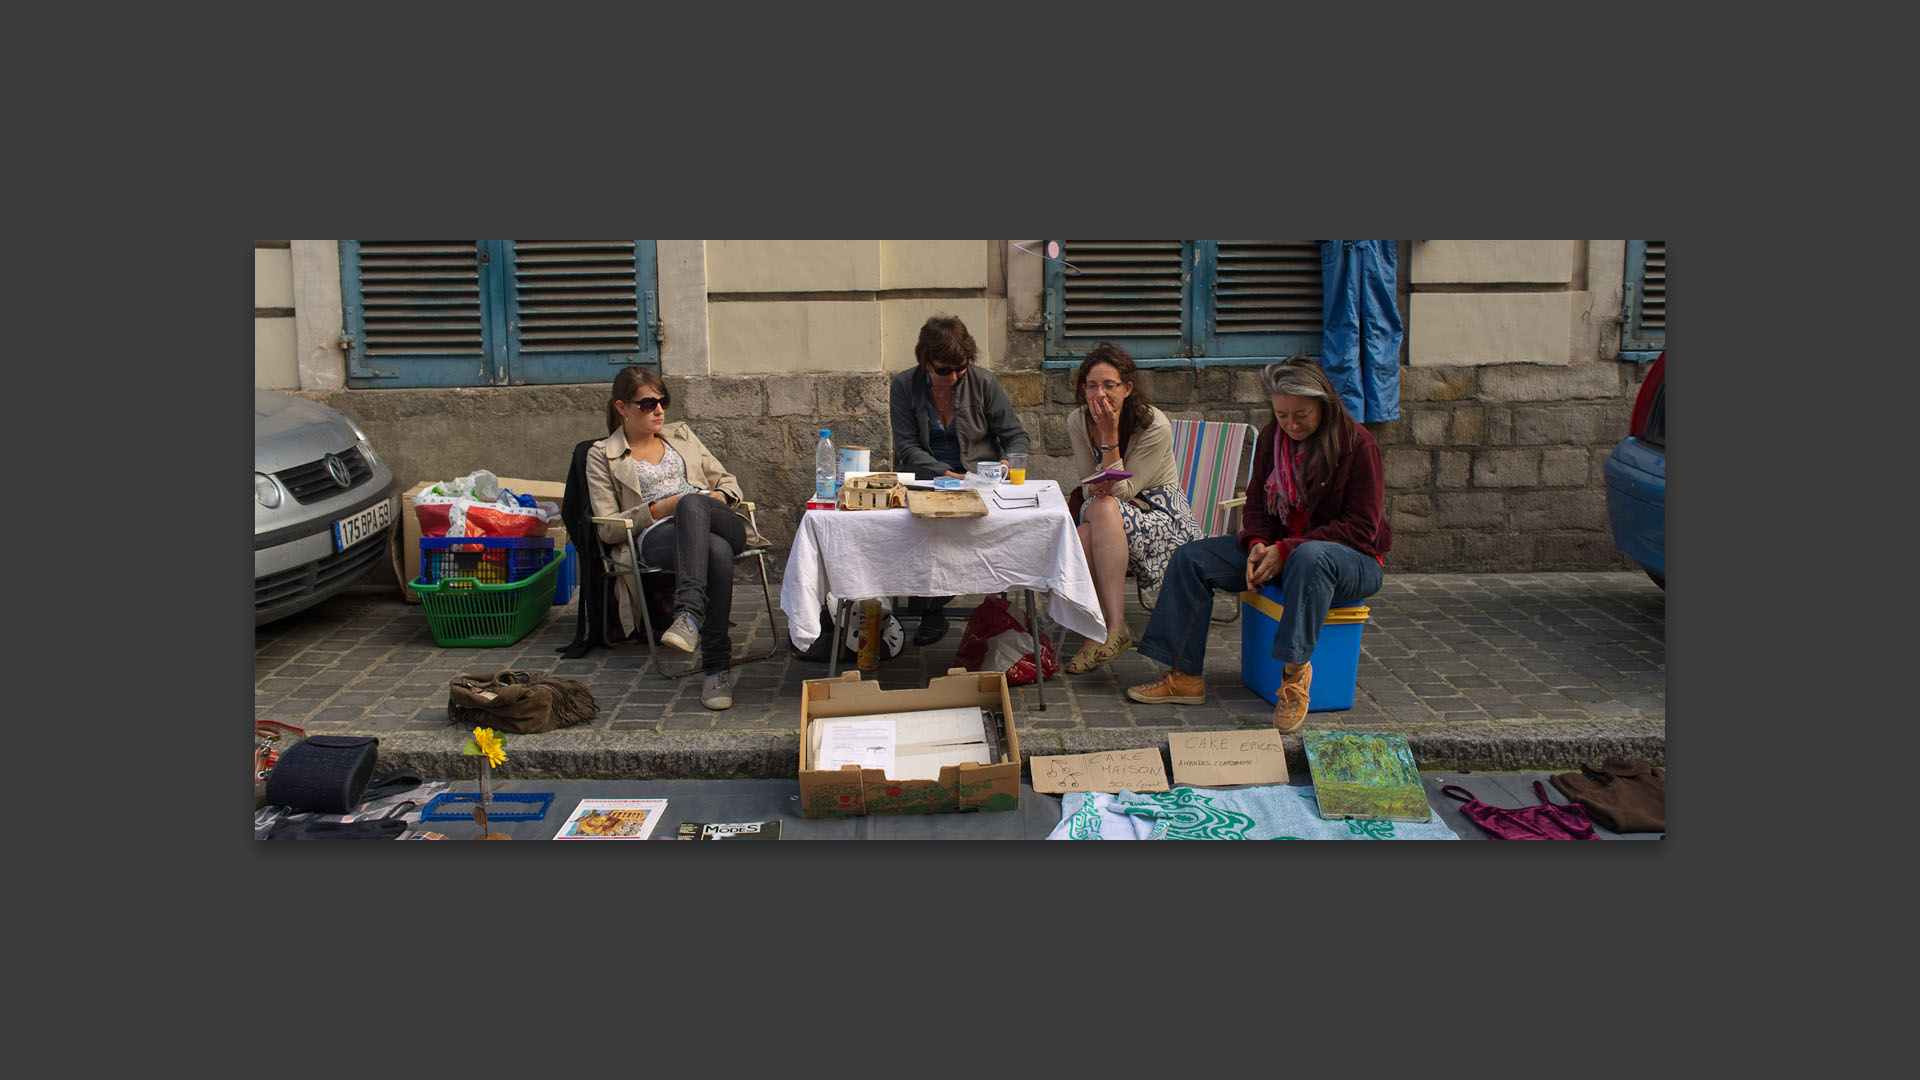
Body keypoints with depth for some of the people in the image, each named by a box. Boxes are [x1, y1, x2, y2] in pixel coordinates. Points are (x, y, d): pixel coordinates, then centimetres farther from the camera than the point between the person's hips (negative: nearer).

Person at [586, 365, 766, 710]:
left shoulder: (681, 434, 28)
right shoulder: (602, 455, 16)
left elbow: (727, 482, 28)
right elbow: (607, 529, 7)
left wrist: (717, 497, 2)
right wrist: (661, 508, -6)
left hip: (719, 524, 3)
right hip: (656, 538, -2)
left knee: (691, 504, -38)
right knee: (717, 551, -39)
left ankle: (689, 614, -51)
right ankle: (717, 667, -43)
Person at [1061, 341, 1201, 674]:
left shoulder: (1155, 427, -18)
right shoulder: (1077, 422, -3)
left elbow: (1122, 491, -19)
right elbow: (1088, 486, 1)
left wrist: (1110, 435, -25)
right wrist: (1095, 489, -23)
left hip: (1163, 518, -4)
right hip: (1110, 521, 4)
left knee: (1104, 508, -37)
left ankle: (1115, 626, -39)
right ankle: (1105, 630, -28)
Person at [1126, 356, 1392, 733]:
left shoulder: (1357, 444, -14)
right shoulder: (1271, 439, 3)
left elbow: (1361, 527, -18)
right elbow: (1257, 505, 9)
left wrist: (1287, 550, -25)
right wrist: (1258, 545, -15)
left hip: (1353, 561, -6)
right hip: (1281, 551, 6)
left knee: (1310, 557, -43)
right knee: (1191, 558, -8)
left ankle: (1294, 672, -35)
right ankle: (1184, 676, -10)